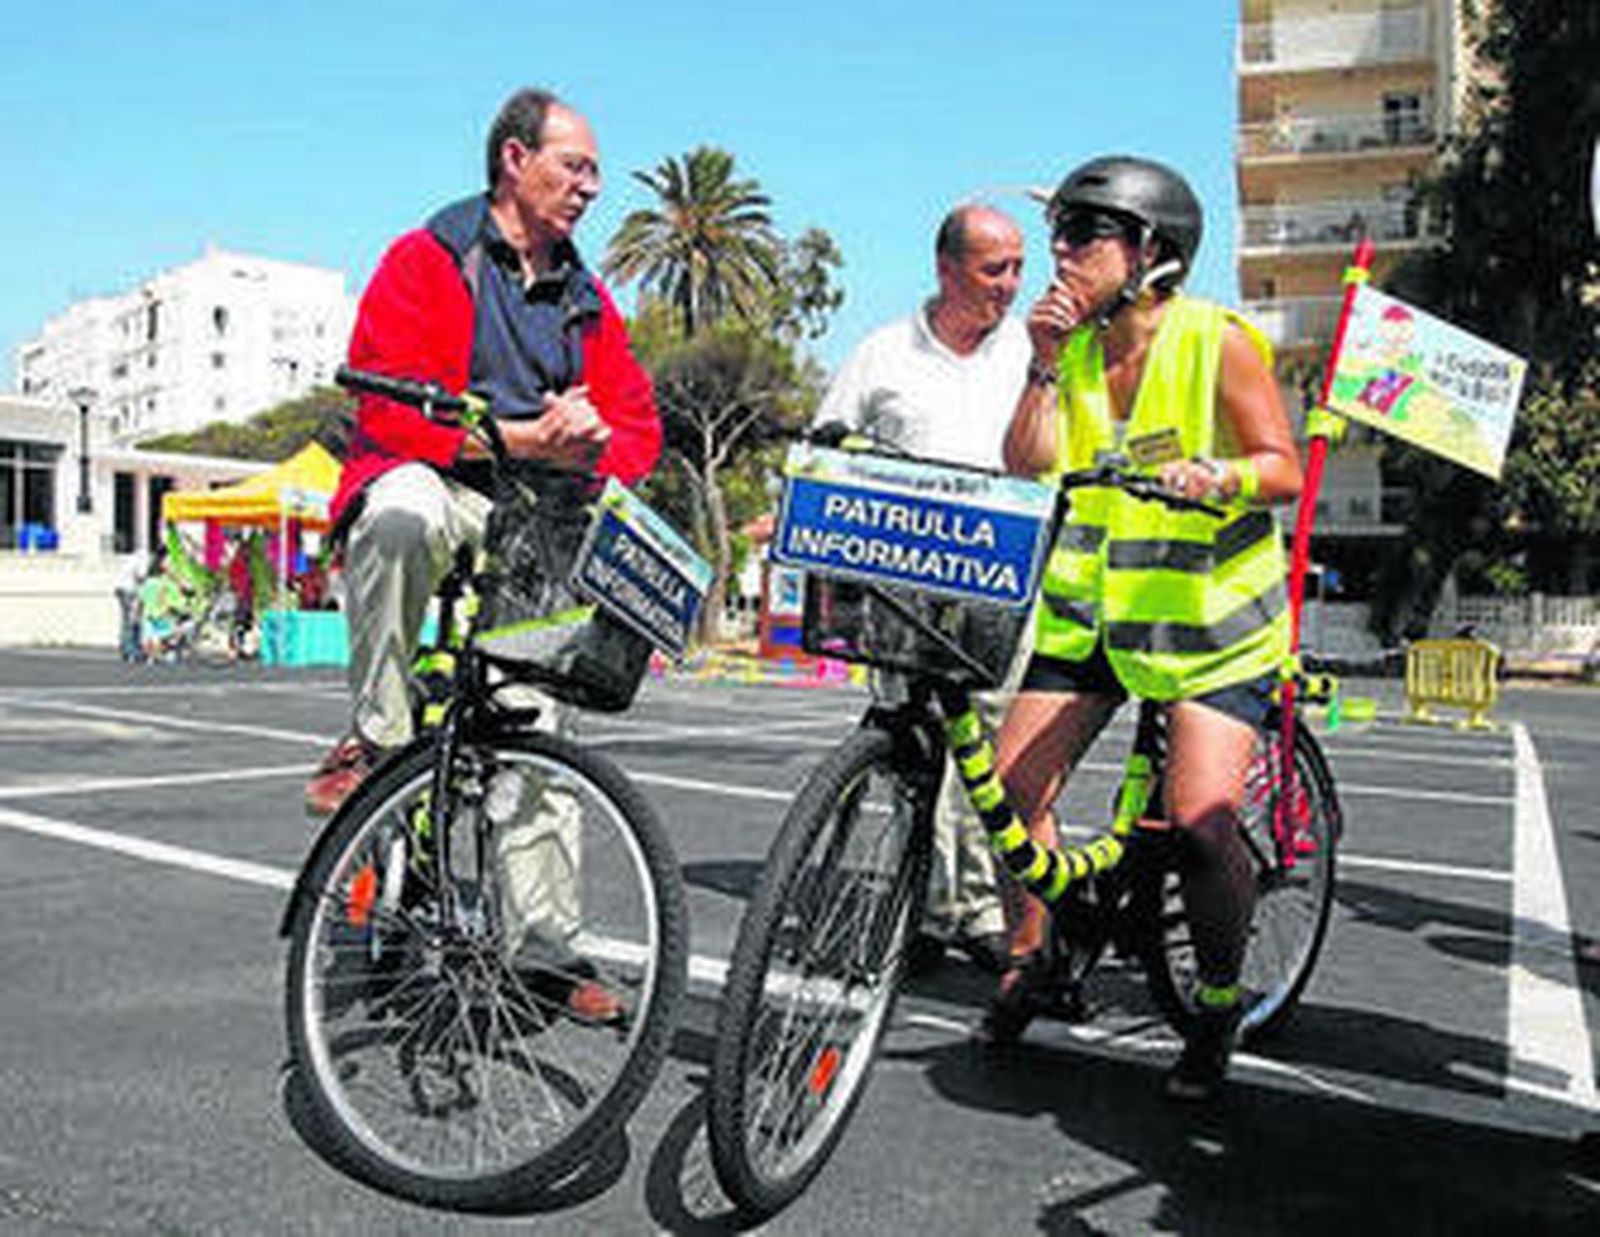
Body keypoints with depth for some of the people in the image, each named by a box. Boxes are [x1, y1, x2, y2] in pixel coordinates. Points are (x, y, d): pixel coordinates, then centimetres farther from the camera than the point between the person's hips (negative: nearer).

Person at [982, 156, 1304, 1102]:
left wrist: (1220, 475, -31)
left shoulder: (1218, 340, -10)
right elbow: (1026, 472, -4)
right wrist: (1044, 365, -13)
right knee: (1012, 785, -4)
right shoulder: (1073, 347, 4)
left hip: (1210, 611, -5)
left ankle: (1221, 1007, 9)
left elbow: (1285, 471, -11)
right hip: (1089, 603, 5)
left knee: (1201, 821, -15)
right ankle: (1030, 958, 20)